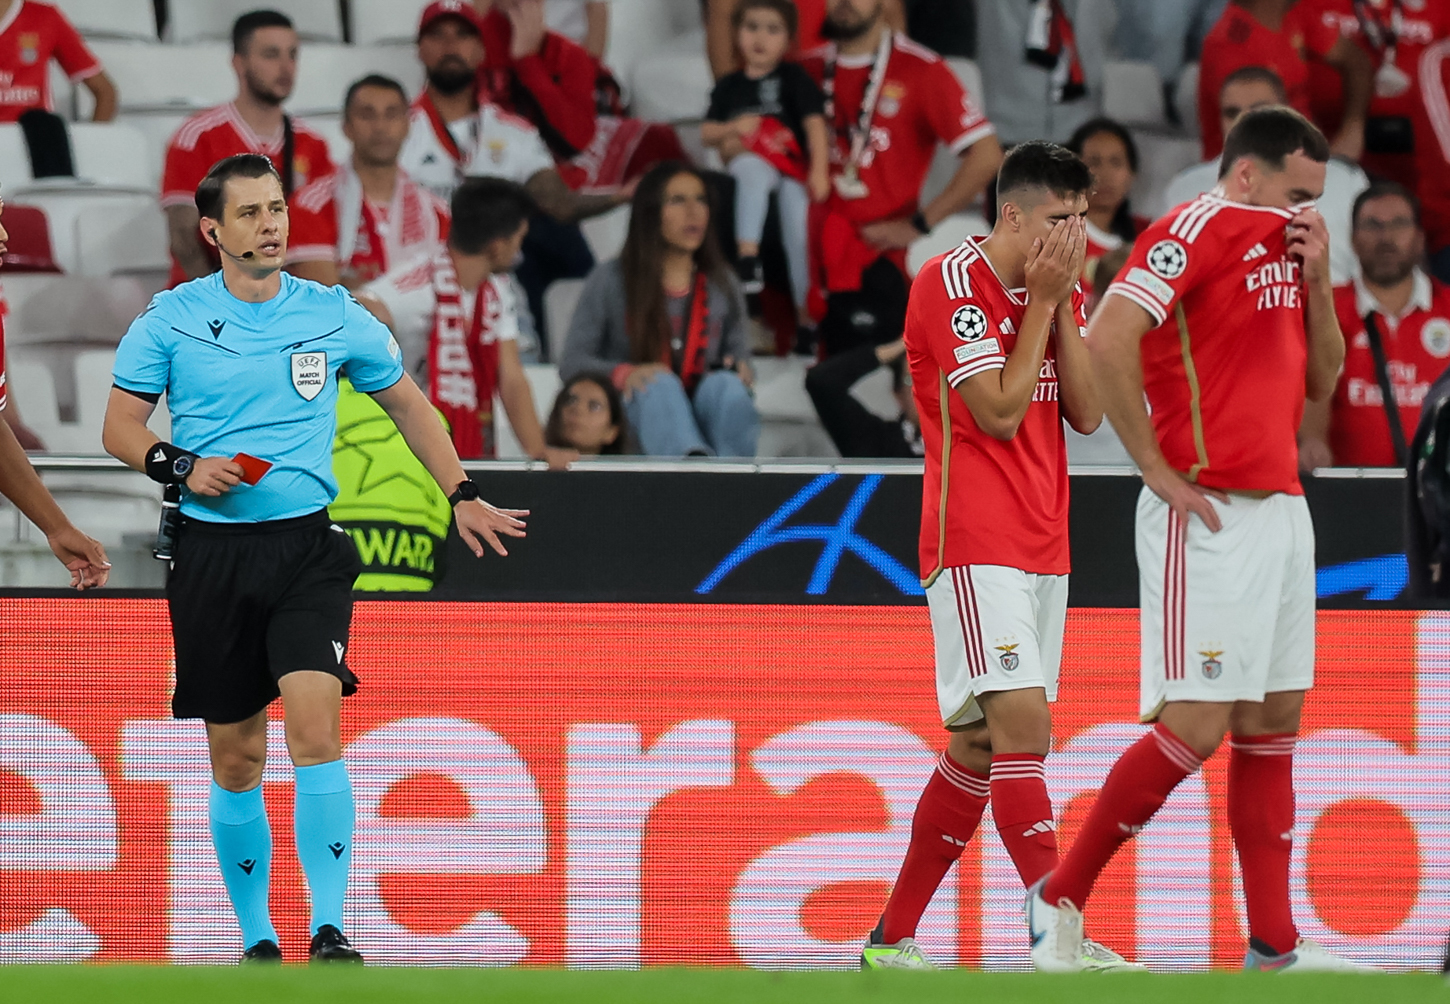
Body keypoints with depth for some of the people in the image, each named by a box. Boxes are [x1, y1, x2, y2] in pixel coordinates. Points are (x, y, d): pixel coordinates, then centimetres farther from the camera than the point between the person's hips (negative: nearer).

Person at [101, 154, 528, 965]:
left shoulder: (334, 315, 5)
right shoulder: (172, 319, 2)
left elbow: (406, 403, 18)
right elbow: (120, 425, 6)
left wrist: (463, 495, 17)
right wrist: (183, 466, -12)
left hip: (308, 549, -1)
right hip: (213, 555, 1)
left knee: (315, 723, -20)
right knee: (237, 760, 4)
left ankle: (329, 933, -20)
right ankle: (257, 941, 18)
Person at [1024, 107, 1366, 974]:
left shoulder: (1284, 247, 17)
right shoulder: (1199, 230, -10)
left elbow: (1321, 380, 20)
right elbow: (1108, 340, -22)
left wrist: (1317, 282, 4)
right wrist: (1161, 471, -18)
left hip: (1281, 511, 9)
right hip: (1211, 517, -9)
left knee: (1272, 723, 7)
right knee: (1197, 725, -10)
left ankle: (1274, 944, 9)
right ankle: (1061, 899, 0)